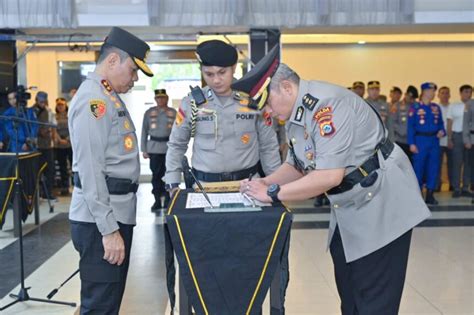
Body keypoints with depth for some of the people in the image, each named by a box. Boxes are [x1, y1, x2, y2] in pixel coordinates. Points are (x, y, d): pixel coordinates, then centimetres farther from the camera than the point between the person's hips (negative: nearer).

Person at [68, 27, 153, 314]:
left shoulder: (109, 98, 16)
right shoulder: (93, 99, -15)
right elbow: (90, 170, -21)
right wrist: (108, 229, -21)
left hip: (118, 212, 10)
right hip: (102, 219, -10)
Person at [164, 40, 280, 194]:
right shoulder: (191, 103, -3)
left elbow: (268, 146, 5)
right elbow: (176, 145, 7)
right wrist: (172, 184, 2)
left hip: (248, 181, 0)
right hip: (205, 183, 0)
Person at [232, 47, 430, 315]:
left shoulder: (327, 104, -26)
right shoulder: (295, 116, 5)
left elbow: (329, 176, -31)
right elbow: (297, 166, 17)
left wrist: (273, 193, -23)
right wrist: (265, 183, -2)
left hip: (381, 207, -9)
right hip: (348, 210, 10)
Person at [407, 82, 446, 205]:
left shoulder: (436, 107, 11)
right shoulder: (415, 107, -3)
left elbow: (441, 123, 17)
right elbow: (410, 126, -5)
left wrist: (442, 131, -5)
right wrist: (411, 143, -10)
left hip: (434, 141, 5)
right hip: (420, 140, -5)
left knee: (434, 168, 5)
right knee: (418, 168, 0)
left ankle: (430, 195, 13)